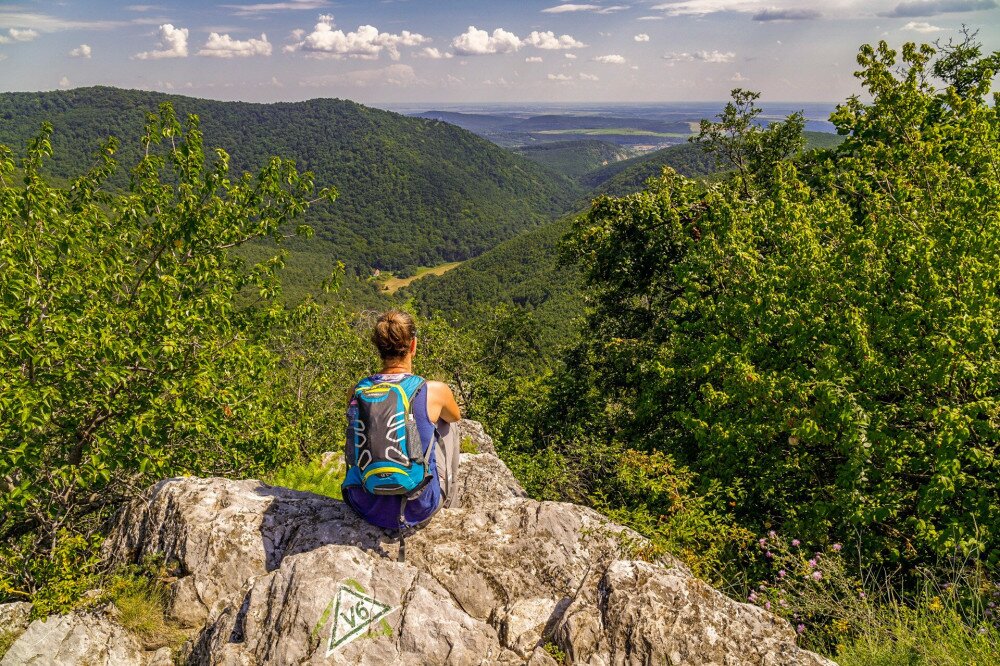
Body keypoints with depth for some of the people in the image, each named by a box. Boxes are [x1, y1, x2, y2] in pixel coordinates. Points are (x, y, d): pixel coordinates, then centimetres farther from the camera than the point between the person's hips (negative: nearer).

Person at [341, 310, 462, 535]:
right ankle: (450, 505, 40)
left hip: (366, 507, 3)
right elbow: (455, 416, 9)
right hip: (417, 509, -2)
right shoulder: (434, 391, -16)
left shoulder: (356, 393, -7)